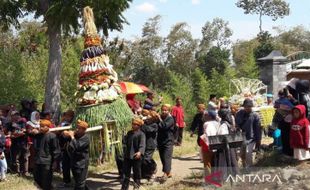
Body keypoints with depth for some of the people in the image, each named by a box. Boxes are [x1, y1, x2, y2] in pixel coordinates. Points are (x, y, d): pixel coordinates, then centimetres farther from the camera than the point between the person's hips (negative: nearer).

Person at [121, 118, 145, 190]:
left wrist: (140, 152, -36)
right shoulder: (129, 133, 12)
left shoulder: (141, 134, -9)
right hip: (127, 156, 6)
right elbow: (125, 141, 22)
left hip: (136, 157, -6)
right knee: (126, 171, 10)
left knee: (137, 172, 6)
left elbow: (142, 144, -21)